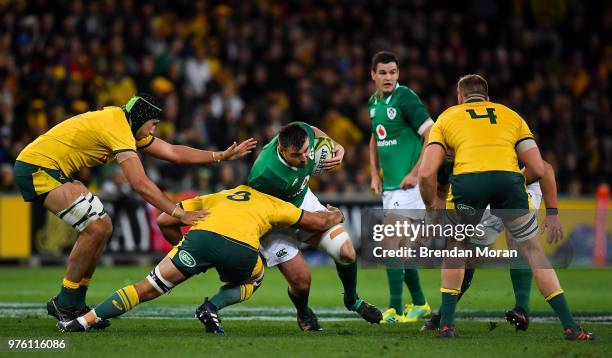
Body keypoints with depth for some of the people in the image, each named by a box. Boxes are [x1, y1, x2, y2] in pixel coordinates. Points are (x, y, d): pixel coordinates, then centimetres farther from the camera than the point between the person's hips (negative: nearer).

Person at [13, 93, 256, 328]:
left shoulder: (128, 127, 12)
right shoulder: (118, 128, -19)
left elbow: (173, 152, 17)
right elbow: (140, 184, -25)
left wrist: (222, 156, 13)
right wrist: (179, 214, -24)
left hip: (54, 171, 11)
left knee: (103, 228, 8)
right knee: (95, 227, -18)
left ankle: (75, 303, 12)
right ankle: (65, 304, -8)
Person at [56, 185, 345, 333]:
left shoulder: (214, 198, 38)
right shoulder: (271, 204, 34)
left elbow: (164, 220, 34)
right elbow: (316, 222, 37)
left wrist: (181, 243, 47)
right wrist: (332, 217, 58)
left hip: (201, 237, 1)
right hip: (243, 249, -1)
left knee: (146, 289, 10)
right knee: (253, 279, 33)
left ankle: (84, 321, -1)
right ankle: (213, 306, 7)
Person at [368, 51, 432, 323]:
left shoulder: (406, 99, -13)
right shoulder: (374, 102, 12)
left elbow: (432, 136, -16)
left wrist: (416, 173, -18)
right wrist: (375, 174, 16)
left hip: (407, 185, -8)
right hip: (389, 186, 8)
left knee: (391, 243, -14)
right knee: (400, 248, 13)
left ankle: (394, 309, -10)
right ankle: (419, 304, 25)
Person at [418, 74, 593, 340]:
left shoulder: (447, 117, 28)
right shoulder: (511, 116, 32)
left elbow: (426, 173, 14)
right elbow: (538, 169, 22)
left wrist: (431, 209, 30)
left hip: (467, 179, -1)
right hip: (508, 177, 1)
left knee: (456, 247, 26)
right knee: (533, 250, 18)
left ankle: (446, 323, 21)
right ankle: (570, 326, 13)